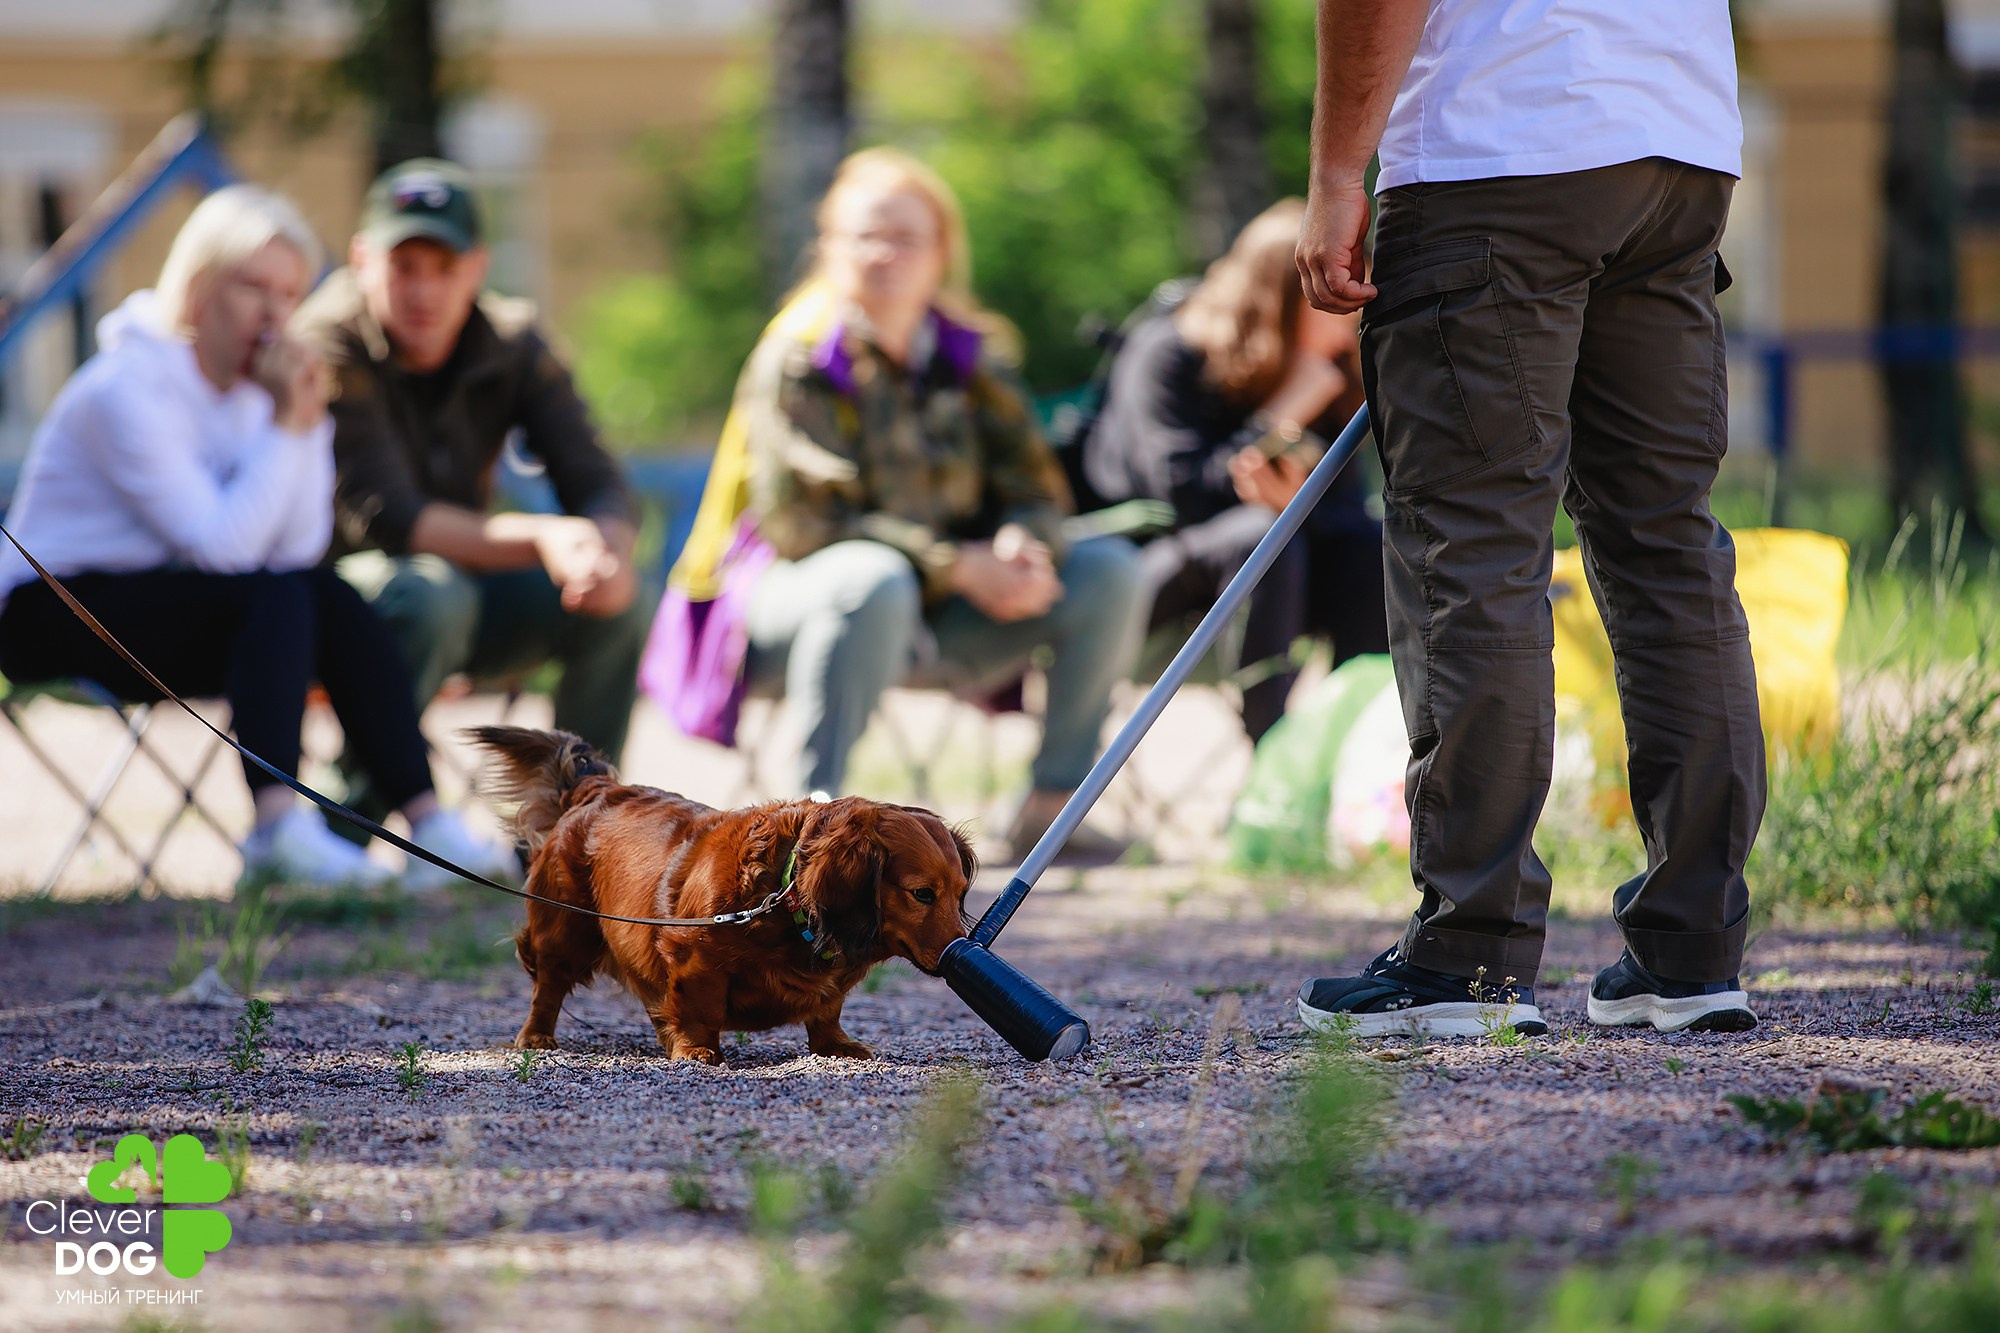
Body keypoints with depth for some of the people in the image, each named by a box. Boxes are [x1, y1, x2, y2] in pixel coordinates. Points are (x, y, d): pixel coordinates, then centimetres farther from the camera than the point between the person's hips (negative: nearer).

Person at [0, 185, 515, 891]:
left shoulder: (251, 383, 5)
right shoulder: (127, 388, -19)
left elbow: (300, 547, -5)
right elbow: (223, 546, -24)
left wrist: (308, 421, -15)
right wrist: (284, 427, -21)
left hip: (154, 606, 7)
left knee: (333, 601, -17)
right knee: (276, 597, -29)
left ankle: (429, 824, -23)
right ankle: (278, 826, -37)